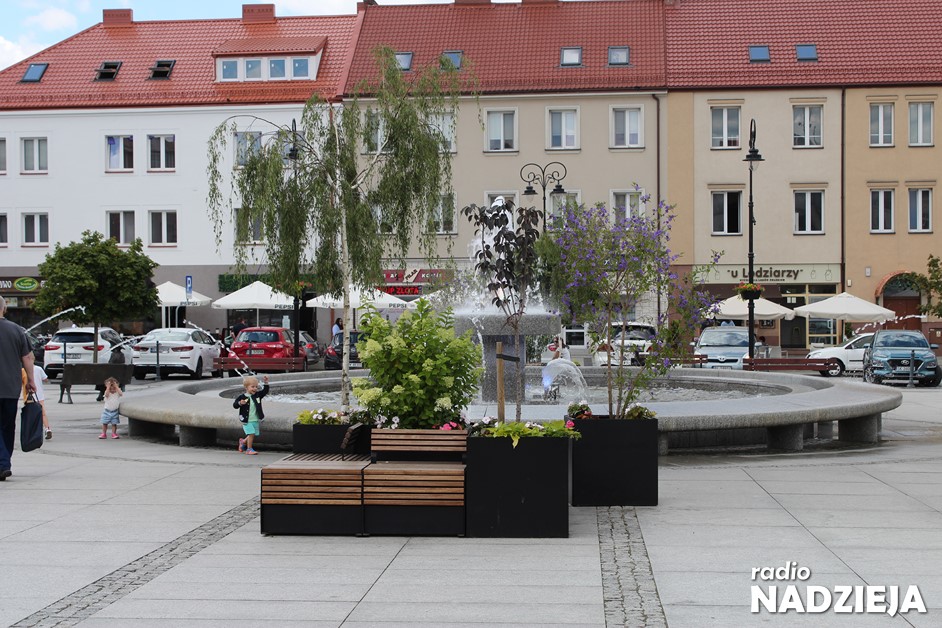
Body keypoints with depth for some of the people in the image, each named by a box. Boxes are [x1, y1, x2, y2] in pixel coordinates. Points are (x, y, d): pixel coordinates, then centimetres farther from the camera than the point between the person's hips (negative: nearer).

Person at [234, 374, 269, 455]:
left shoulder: (257, 395, 5)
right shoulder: (242, 397, -7)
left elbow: (265, 391, 4)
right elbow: (234, 405, -6)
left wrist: (266, 383, -7)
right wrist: (240, 403, -26)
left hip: (255, 420, 5)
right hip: (247, 420, -5)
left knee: (253, 435, 11)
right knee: (251, 434, -14)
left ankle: (243, 441, 37)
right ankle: (249, 449, -2)